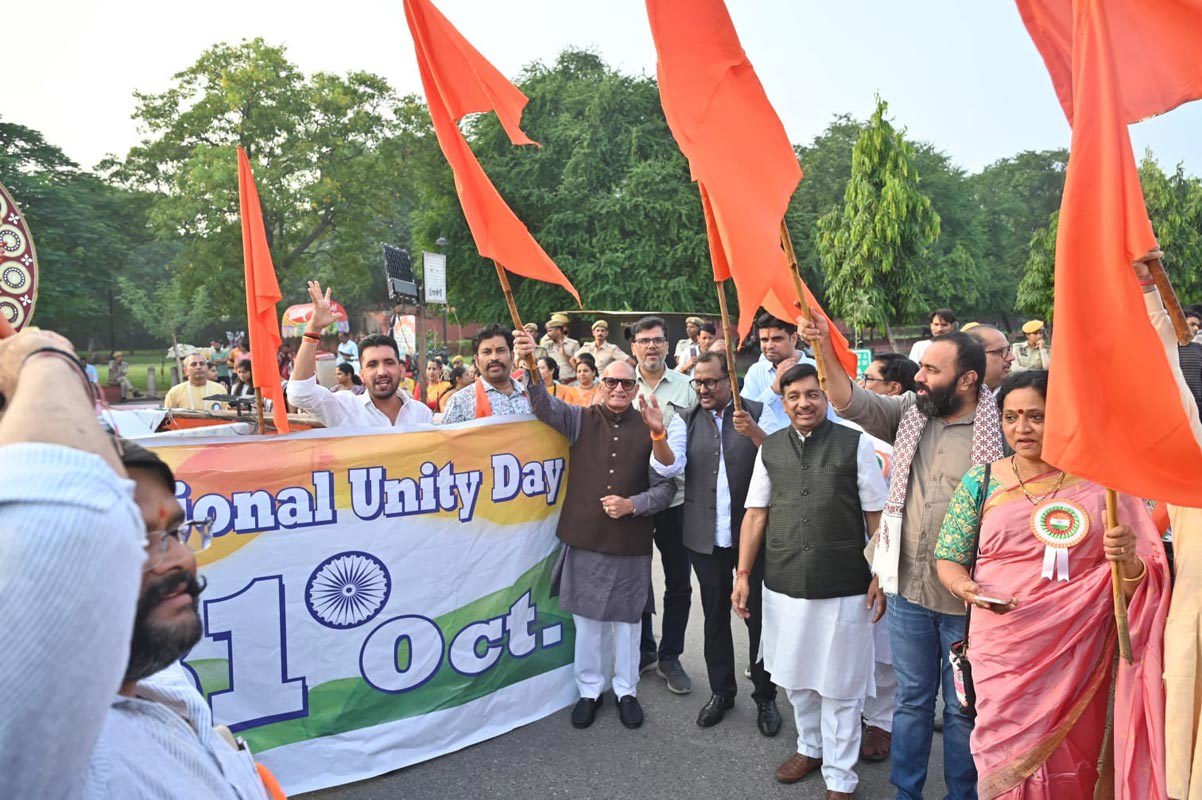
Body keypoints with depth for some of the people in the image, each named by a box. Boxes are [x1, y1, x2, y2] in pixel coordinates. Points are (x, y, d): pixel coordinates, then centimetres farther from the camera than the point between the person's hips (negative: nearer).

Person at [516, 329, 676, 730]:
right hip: (584, 539, 0)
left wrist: (632, 505, -13)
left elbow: (666, 486, 3)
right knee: (587, 619, 12)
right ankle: (589, 690, 32)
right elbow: (544, 405, -16)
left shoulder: (648, 430, 0)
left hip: (630, 543, 0)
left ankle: (626, 690, 33)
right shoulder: (581, 419, 1)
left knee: (627, 619, 13)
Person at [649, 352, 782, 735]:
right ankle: (721, 691, 32)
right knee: (715, 616, 15)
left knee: (758, 615, 8)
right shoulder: (686, 420, 3)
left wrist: (753, 433, -30)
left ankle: (765, 696, 25)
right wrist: (658, 433, -28)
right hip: (706, 538, 2)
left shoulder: (757, 414, -3)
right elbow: (669, 466, -9)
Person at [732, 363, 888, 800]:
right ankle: (810, 747, 43)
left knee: (839, 686, 8)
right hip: (784, 585, 4)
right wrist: (743, 574, 5)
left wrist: (880, 577, -4)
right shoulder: (770, 449, 4)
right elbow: (756, 513, 7)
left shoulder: (857, 444, -5)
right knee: (796, 676, 19)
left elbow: (877, 516, -2)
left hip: (843, 588, -3)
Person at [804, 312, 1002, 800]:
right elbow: (850, 402, -6)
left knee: (963, 708, 16)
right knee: (911, 699, 20)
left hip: (966, 600, -4)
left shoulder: (997, 431, -14)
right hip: (907, 589, 4)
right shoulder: (910, 413, 1)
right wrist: (825, 347, -18)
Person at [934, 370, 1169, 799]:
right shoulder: (981, 481, 2)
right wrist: (966, 587, -16)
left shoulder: (1101, 482, 0)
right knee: (1006, 763, 6)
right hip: (1002, 651, 0)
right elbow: (948, 560, 5)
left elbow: (1145, 584, 1)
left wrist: (1128, 561, -21)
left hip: (1078, 655, 0)